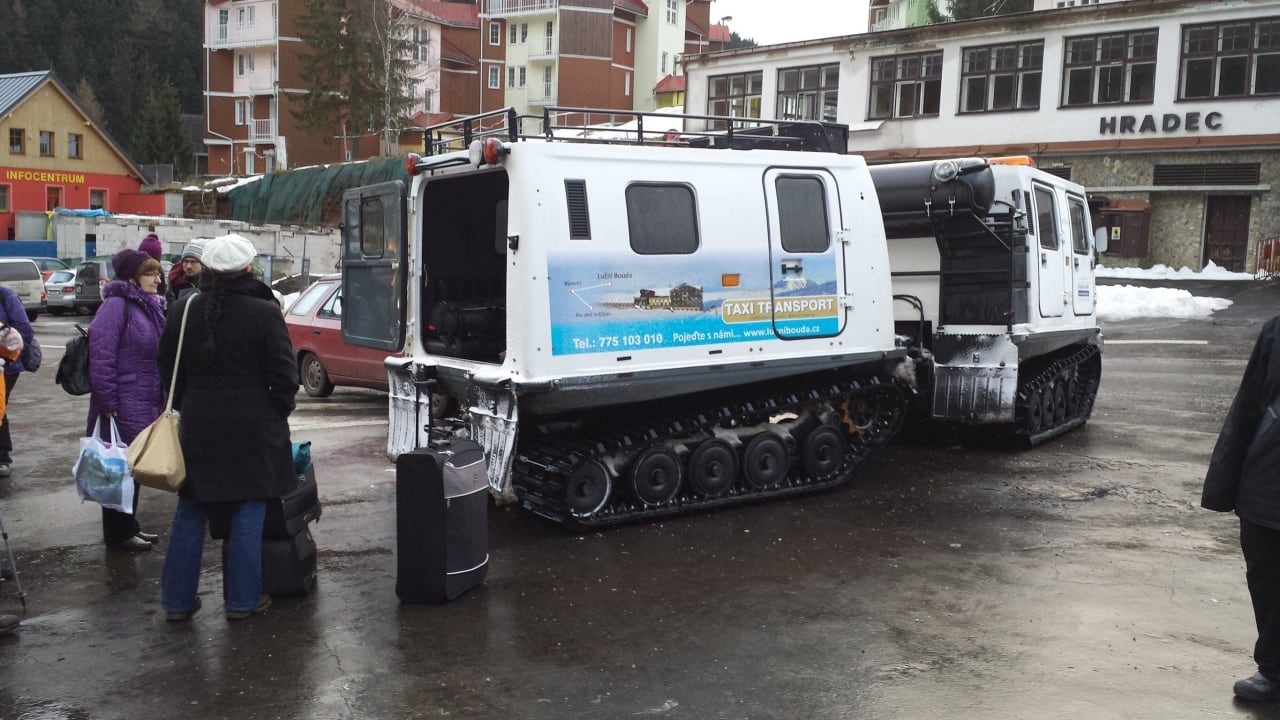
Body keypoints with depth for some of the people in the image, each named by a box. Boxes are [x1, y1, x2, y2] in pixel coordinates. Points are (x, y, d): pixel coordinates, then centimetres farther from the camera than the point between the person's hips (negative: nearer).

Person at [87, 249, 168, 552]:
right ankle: (117, 533, 11)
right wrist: (107, 402, -21)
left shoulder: (150, 306, 14)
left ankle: (128, 526, 28)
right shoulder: (117, 305, -14)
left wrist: (162, 400, 19)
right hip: (123, 408, -9)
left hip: (146, 405, 9)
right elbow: (102, 355, -20)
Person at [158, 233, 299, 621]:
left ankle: (177, 599, 21)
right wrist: (278, 413, 6)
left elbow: (168, 367, 11)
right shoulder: (265, 314, -13)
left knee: (190, 513, 14)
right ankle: (242, 599, 13)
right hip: (252, 428, -4)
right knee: (248, 514, 7)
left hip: (197, 426, 4)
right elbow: (284, 375, -10)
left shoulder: (183, 311, 1)